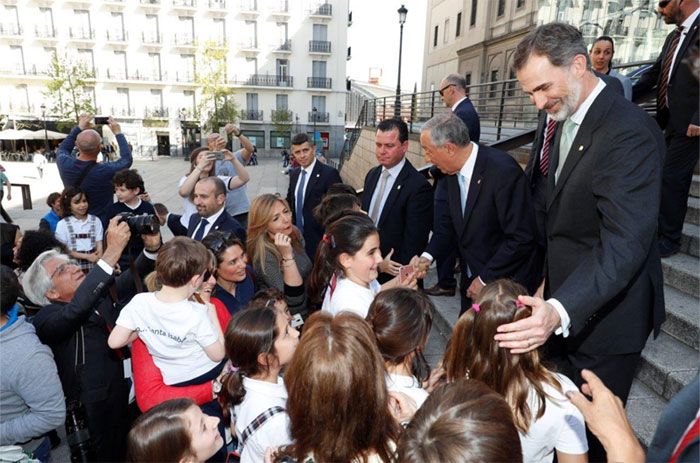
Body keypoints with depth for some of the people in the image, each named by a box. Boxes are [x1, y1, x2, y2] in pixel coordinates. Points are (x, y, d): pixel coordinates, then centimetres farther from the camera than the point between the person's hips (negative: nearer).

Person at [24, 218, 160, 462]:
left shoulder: (99, 290, 5)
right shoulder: (46, 319, -15)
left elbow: (134, 278, 2)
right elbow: (76, 309, -35)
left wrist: (152, 247, -21)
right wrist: (111, 252, -40)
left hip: (131, 383, 6)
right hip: (100, 405, -5)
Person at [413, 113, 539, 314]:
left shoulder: (503, 170, -24)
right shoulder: (451, 173, -1)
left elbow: (522, 238, -24)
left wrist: (486, 279, -18)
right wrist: (428, 255, -11)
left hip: (507, 283, -7)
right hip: (471, 282, 7)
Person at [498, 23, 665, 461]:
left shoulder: (630, 131, -21)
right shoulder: (566, 122, 7)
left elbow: (625, 243, -30)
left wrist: (560, 311, -42)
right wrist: (551, 295, 12)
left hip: (604, 315, -7)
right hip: (563, 302, 8)